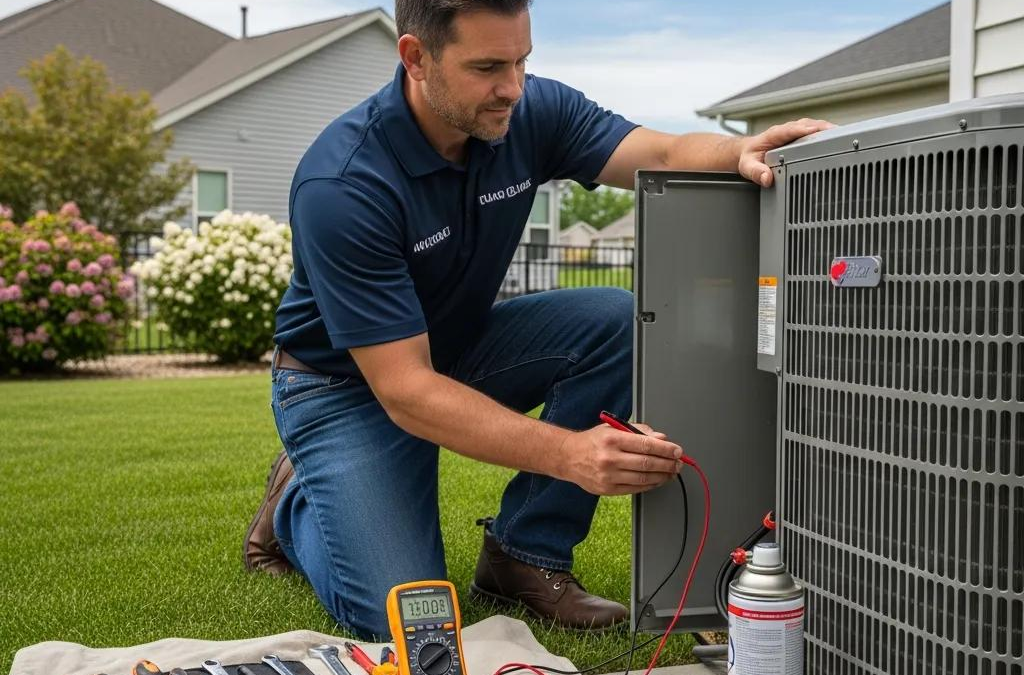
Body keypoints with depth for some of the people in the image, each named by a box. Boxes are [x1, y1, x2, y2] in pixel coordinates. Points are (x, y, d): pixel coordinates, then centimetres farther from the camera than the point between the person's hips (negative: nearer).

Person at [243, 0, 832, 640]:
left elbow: (669, 156, -22)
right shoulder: (342, 185, -31)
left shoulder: (532, 109, -14)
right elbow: (403, 390, -34)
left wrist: (740, 151, -47)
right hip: (346, 384, -5)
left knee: (618, 322, -20)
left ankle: (524, 555, -6)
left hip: (460, 345, 6)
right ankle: (297, 503, 14)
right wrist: (568, 454, -44)